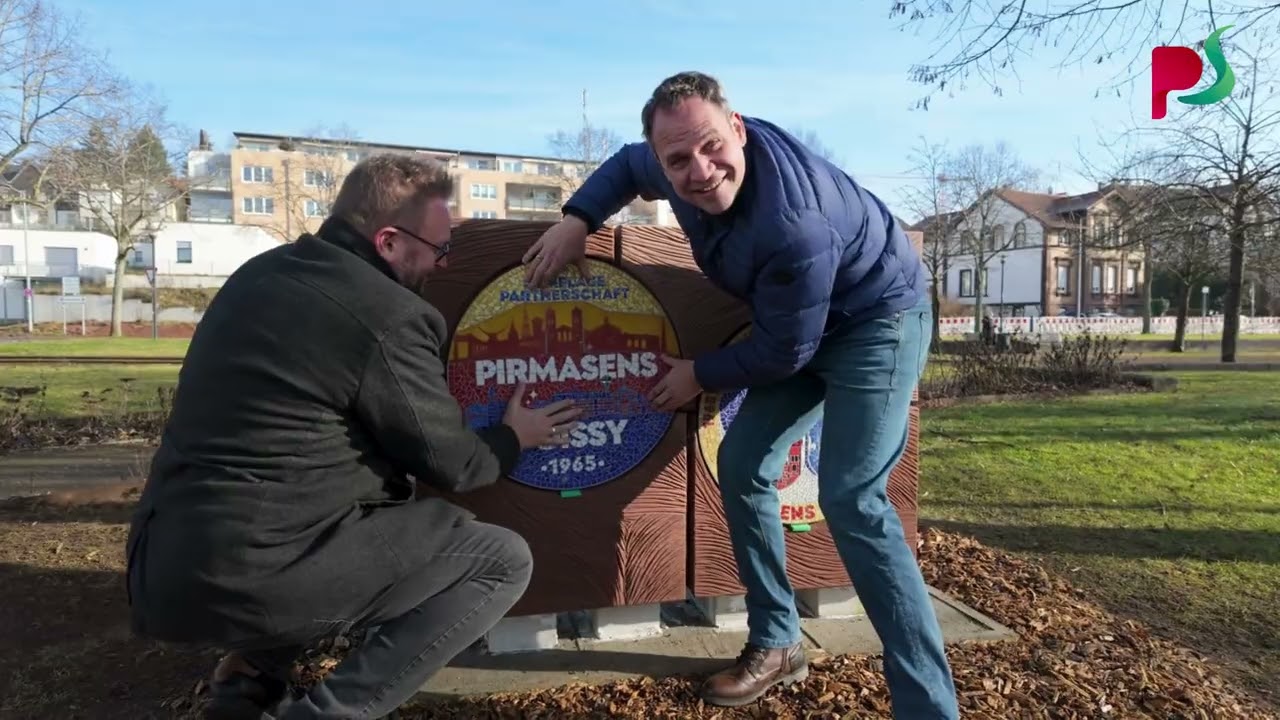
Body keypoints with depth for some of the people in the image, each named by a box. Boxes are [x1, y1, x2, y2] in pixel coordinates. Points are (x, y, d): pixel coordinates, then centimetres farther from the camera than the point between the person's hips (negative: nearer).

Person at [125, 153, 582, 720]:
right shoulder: (389, 316, -14)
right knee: (503, 560, 0)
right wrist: (514, 437, 16)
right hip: (258, 580, -8)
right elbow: (451, 465, -5)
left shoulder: (257, 275, 11)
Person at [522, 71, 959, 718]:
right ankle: (777, 644, 18)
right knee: (741, 466, 5)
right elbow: (627, 165, 12)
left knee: (851, 501, -20)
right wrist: (577, 219, -4)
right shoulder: (683, 166, -13)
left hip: (877, 320, -8)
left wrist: (701, 375, -9)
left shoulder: (794, 223, -37)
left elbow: (783, 352, -24)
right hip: (803, 326, 9)